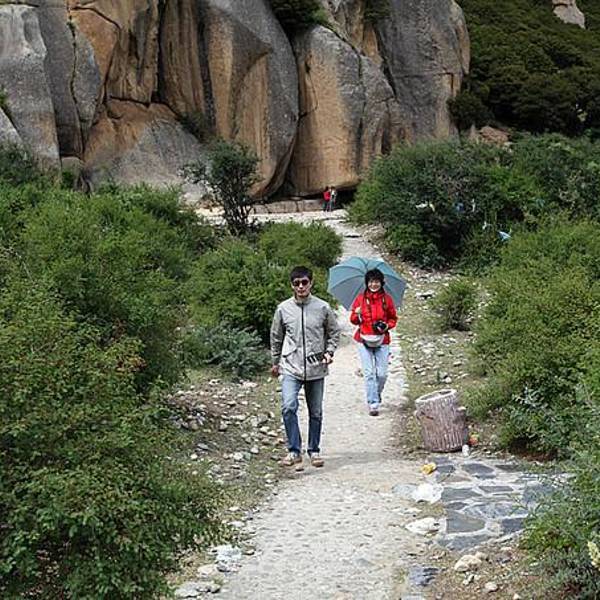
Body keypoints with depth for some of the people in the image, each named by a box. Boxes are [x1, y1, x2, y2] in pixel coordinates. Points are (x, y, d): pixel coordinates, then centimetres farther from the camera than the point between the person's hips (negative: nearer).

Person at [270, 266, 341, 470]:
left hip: (316, 368, 1)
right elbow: (276, 337, 13)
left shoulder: (323, 308, -2)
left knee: (316, 413, 10)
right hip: (291, 367, -1)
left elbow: (334, 332, 12)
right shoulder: (283, 309, 0)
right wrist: (275, 362, 17)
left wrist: (329, 352, -3)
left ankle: (314, 450, 26)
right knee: (289, 407, -19)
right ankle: (294, 451, -12)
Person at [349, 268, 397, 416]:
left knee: (382, 374, -1)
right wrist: (357, 315, -15)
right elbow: (353, 320, 7)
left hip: (382, 340, 1)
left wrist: (387, 326, -8)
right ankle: (373, 404, 0)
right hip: (364, 340, -1)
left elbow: (393, 318, 12)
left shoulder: (387, 299, 3)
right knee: (369, 373, -6)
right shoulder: (360, 298, 2)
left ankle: (377, 394, 29)